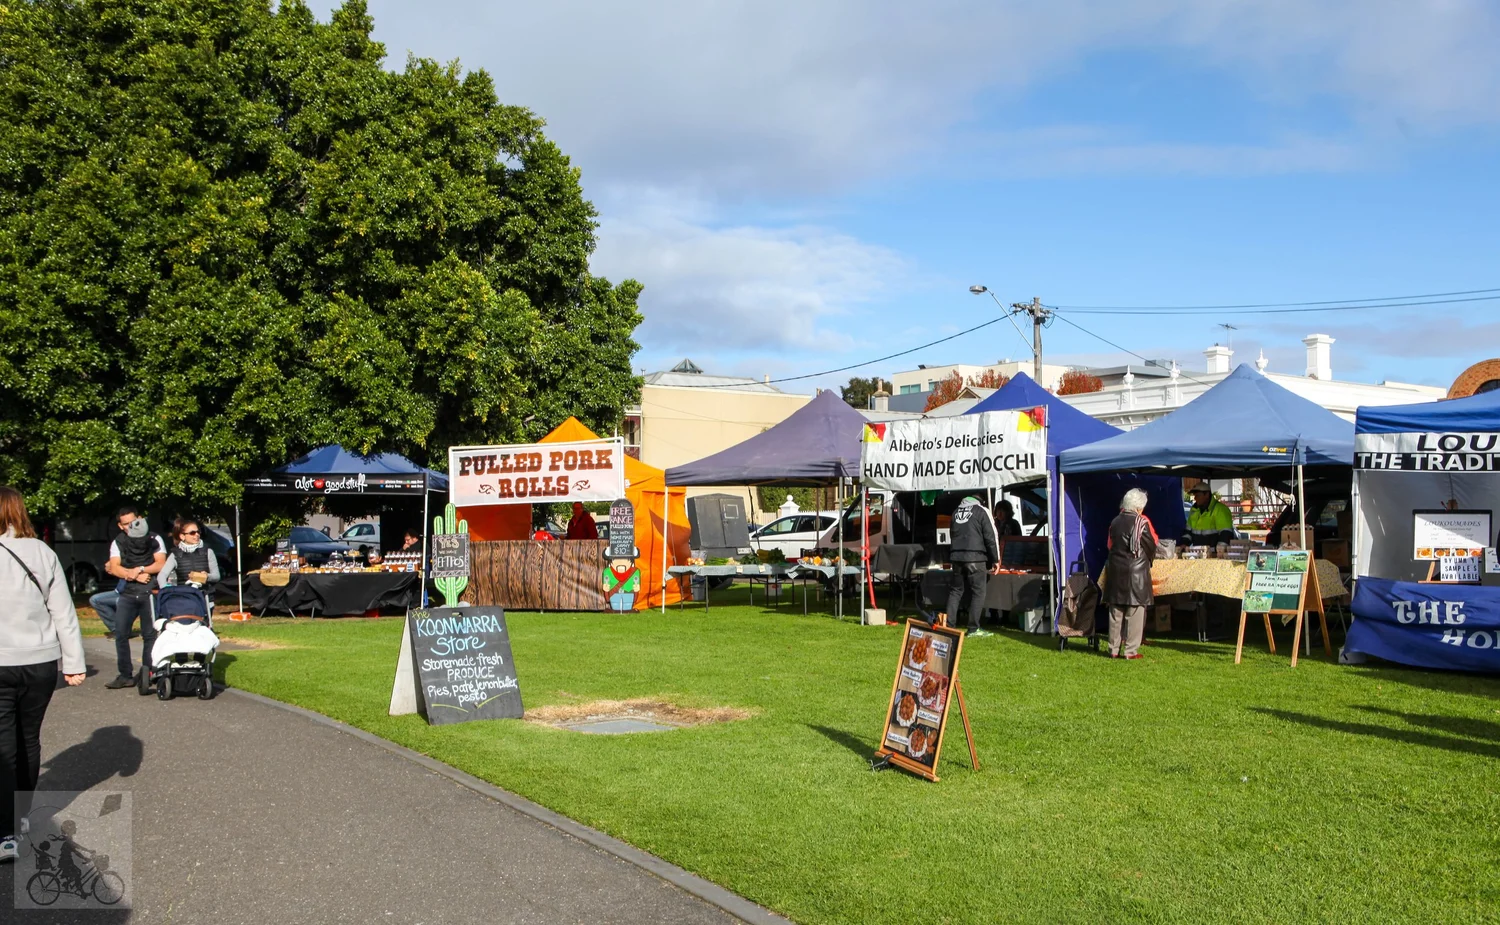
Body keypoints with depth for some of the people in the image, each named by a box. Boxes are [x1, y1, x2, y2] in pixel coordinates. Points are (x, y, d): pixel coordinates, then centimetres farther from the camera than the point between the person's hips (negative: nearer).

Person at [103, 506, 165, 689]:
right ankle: (125, 675, -1)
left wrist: (140, 569, -14)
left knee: (149, 634, -1)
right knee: (120, 633, -5)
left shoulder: (154, 539, 7)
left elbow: (161, 564, -2)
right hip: (128, 593, 2)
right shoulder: (118, 543, 12)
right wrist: (135, 576, -13)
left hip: (150, 592, -2)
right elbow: (114, 568, -1)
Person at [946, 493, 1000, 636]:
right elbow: (991, 536, -2)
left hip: (956, 556, 5)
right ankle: (973, 629, -3)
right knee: (978, 592, 0)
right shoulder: (982, 511, 4)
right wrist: (996, 560, 2)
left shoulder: (956, 511, 20)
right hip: (975, 556, -5)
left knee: (955, 591, 11)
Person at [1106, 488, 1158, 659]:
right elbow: (1153, 544, 1)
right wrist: (1148, 559, 19)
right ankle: (1131, 650, 0)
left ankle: (1114, 649, 12)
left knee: (1116, 611, 9)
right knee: (1135, 611, 1)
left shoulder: (1115, 522, 5)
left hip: (1116, 570, 5)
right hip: (1137, 571, -5)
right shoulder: (1142, 522, -9)